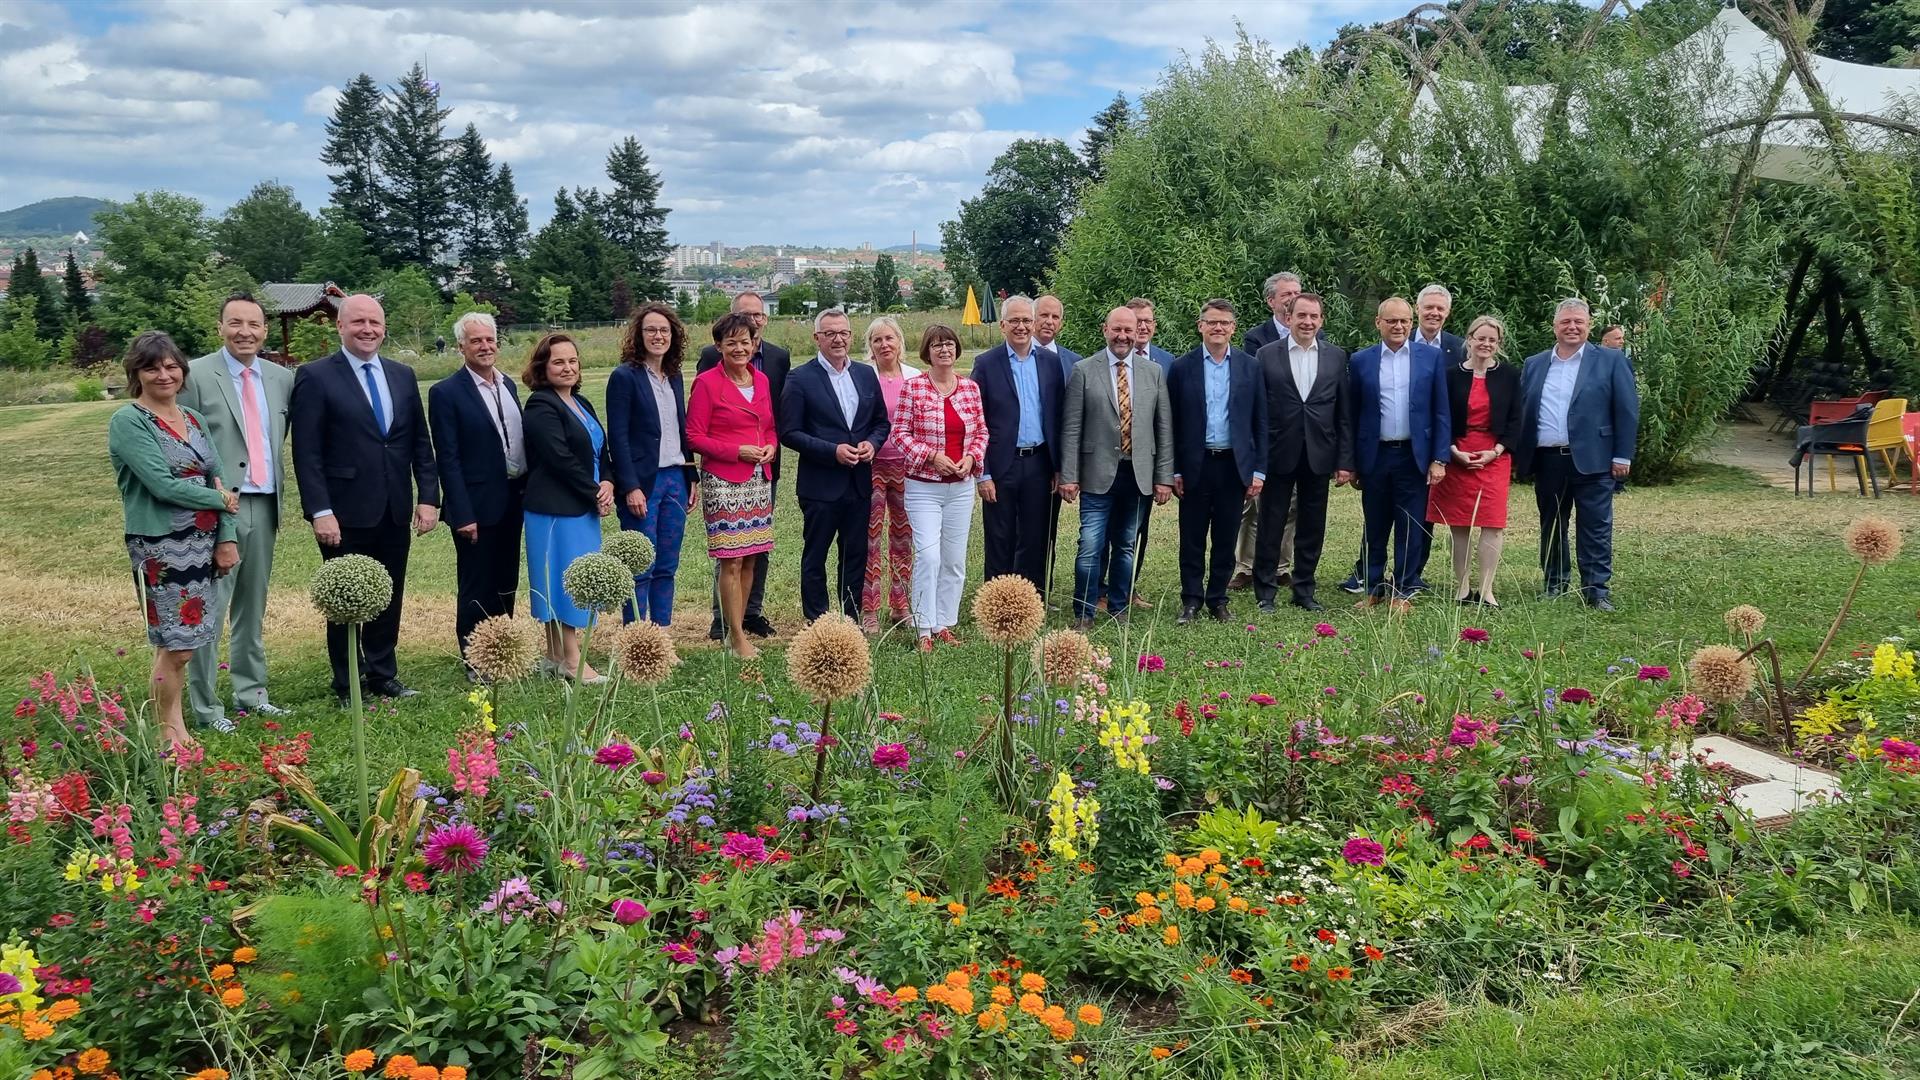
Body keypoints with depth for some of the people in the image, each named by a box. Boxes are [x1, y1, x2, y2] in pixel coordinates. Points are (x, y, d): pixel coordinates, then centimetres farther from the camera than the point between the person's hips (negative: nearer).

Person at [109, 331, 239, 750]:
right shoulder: (128, 421, -8)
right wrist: (222, 501, -6)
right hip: (160, 546, -6)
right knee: (176, 644, -5)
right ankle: (169, 732, 9)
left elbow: (219, 480, 11)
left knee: (187, 639, 9)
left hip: (203, 543, 6)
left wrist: (226, 538, 2)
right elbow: (162, 484, -17)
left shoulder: (194, 419, 12)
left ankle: (176, 724, 19)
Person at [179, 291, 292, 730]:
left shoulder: (282, 378, 10)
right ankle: (205, 707, 4)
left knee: (253, 607, 15)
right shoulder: (196, 375, -6)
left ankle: (251, 694, 25)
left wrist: (280, 487, 11)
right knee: (209, 609, -4)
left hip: (264, 506, 6)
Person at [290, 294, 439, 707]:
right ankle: (347, 686, 18)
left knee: (389, 597, 13)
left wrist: (429, 496, 2)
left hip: (395, 512, 5)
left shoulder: (403, 376, 10)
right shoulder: (315, 377, -5)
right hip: (346, 514, -5)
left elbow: (420, 442, 12)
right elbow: (307, 453, -9)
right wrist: (320, 511, -15)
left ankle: (383, 675, 27)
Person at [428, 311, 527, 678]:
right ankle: (476, 665, 15)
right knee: (476, 589, 4)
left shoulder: (507, 384, 10)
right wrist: (463, 515, -17)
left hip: (512, 502, 7)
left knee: (506, 586, 15)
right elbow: (448, 459, -13)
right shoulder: (446, 393, -11)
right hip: (477, 506, -7)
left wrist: (527, 492, 10)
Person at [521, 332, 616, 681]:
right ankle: (572, 661, 0)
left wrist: (607, 484, -4)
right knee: (563, 578, -4)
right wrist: (595, 493, -14)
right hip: (556, 508, -9)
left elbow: (601, 451, 15)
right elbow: (561, 459, -19)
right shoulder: (541, 406, -12)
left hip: (584, 508, 9)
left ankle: (556, 656, 20)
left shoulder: (580, 403, 15)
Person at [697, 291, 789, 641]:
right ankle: (722, 616, 7)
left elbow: (784, 410, 9)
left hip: (765, 463, 4)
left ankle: (753, 611, 19)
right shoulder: (712, 356, -4)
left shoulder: (779, 357, 7)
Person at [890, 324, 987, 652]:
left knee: (955, 560, 8)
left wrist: (971, 457, -6)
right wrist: (932, 456, -16)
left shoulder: (970, 387, 6)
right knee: (928, 556, -12)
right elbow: (899, 434, -6)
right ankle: (924, 629, -2)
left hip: (961, 486, 4)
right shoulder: (913, 387, -5)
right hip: (924, 486, -4)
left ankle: (945, 624, 20)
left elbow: (981, 431, 12)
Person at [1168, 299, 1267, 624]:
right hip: (1195, 465, -1)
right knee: (1192, 539, 5)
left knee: (1225, 539, 8)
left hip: (1234, 465, 1)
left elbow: (1260, 422, 5)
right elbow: (1172, 423, 2)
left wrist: (1258, 470, 0)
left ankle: (1218, 600, 19)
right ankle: (1191, 600, 15)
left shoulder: (1251, 367, 5)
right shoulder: (1182, 367, 1)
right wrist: (1173, 470, -2)